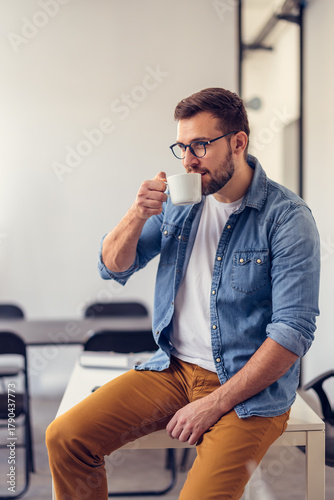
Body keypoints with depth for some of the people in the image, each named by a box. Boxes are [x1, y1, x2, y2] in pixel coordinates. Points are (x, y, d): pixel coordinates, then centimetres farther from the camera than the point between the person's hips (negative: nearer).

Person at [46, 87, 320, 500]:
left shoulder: (287, 217, -12)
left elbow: (294, 331, -16)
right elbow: (113, 269, 7)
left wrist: (214, 405, -17)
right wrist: (137, 215, -14)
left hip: (248, 388, -4)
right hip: (173, 369, 5)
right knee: (64, 438, -8)